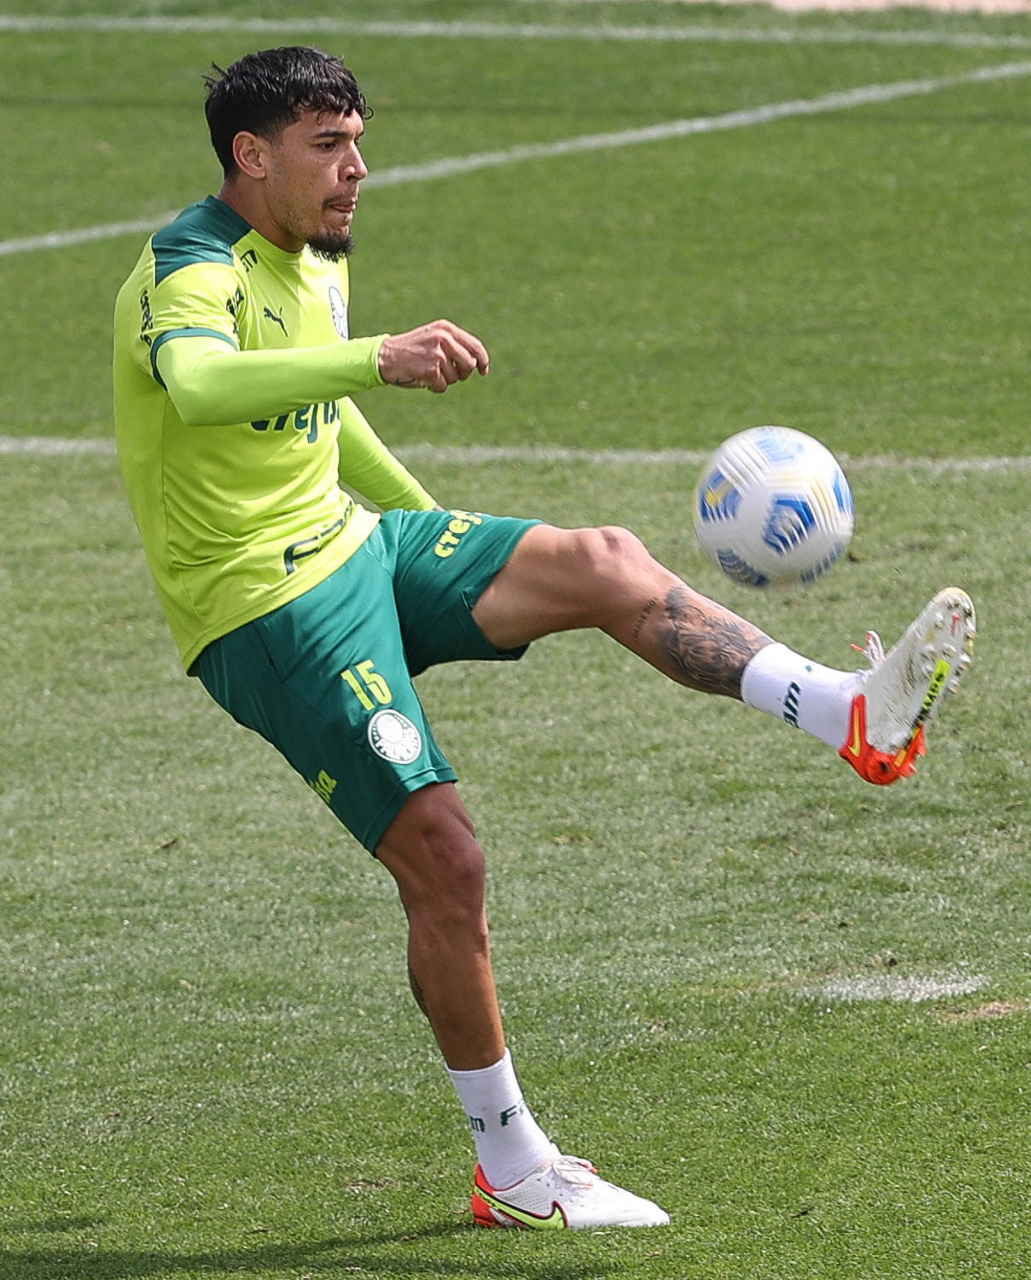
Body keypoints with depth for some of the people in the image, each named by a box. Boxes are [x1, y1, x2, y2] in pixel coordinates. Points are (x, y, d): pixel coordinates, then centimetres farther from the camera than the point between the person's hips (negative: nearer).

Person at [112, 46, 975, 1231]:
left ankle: (851, 715, -23)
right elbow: (199, 384, -43)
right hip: (265, 611, -8)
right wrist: (378, 358, -56)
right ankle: (513, 1170, -2)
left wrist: (442, 536, 35)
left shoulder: (317, 258, 10)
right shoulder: (190, 271, -18)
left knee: (600, 562, -13)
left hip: (356, 546, 8)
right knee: (442, 857, -13)